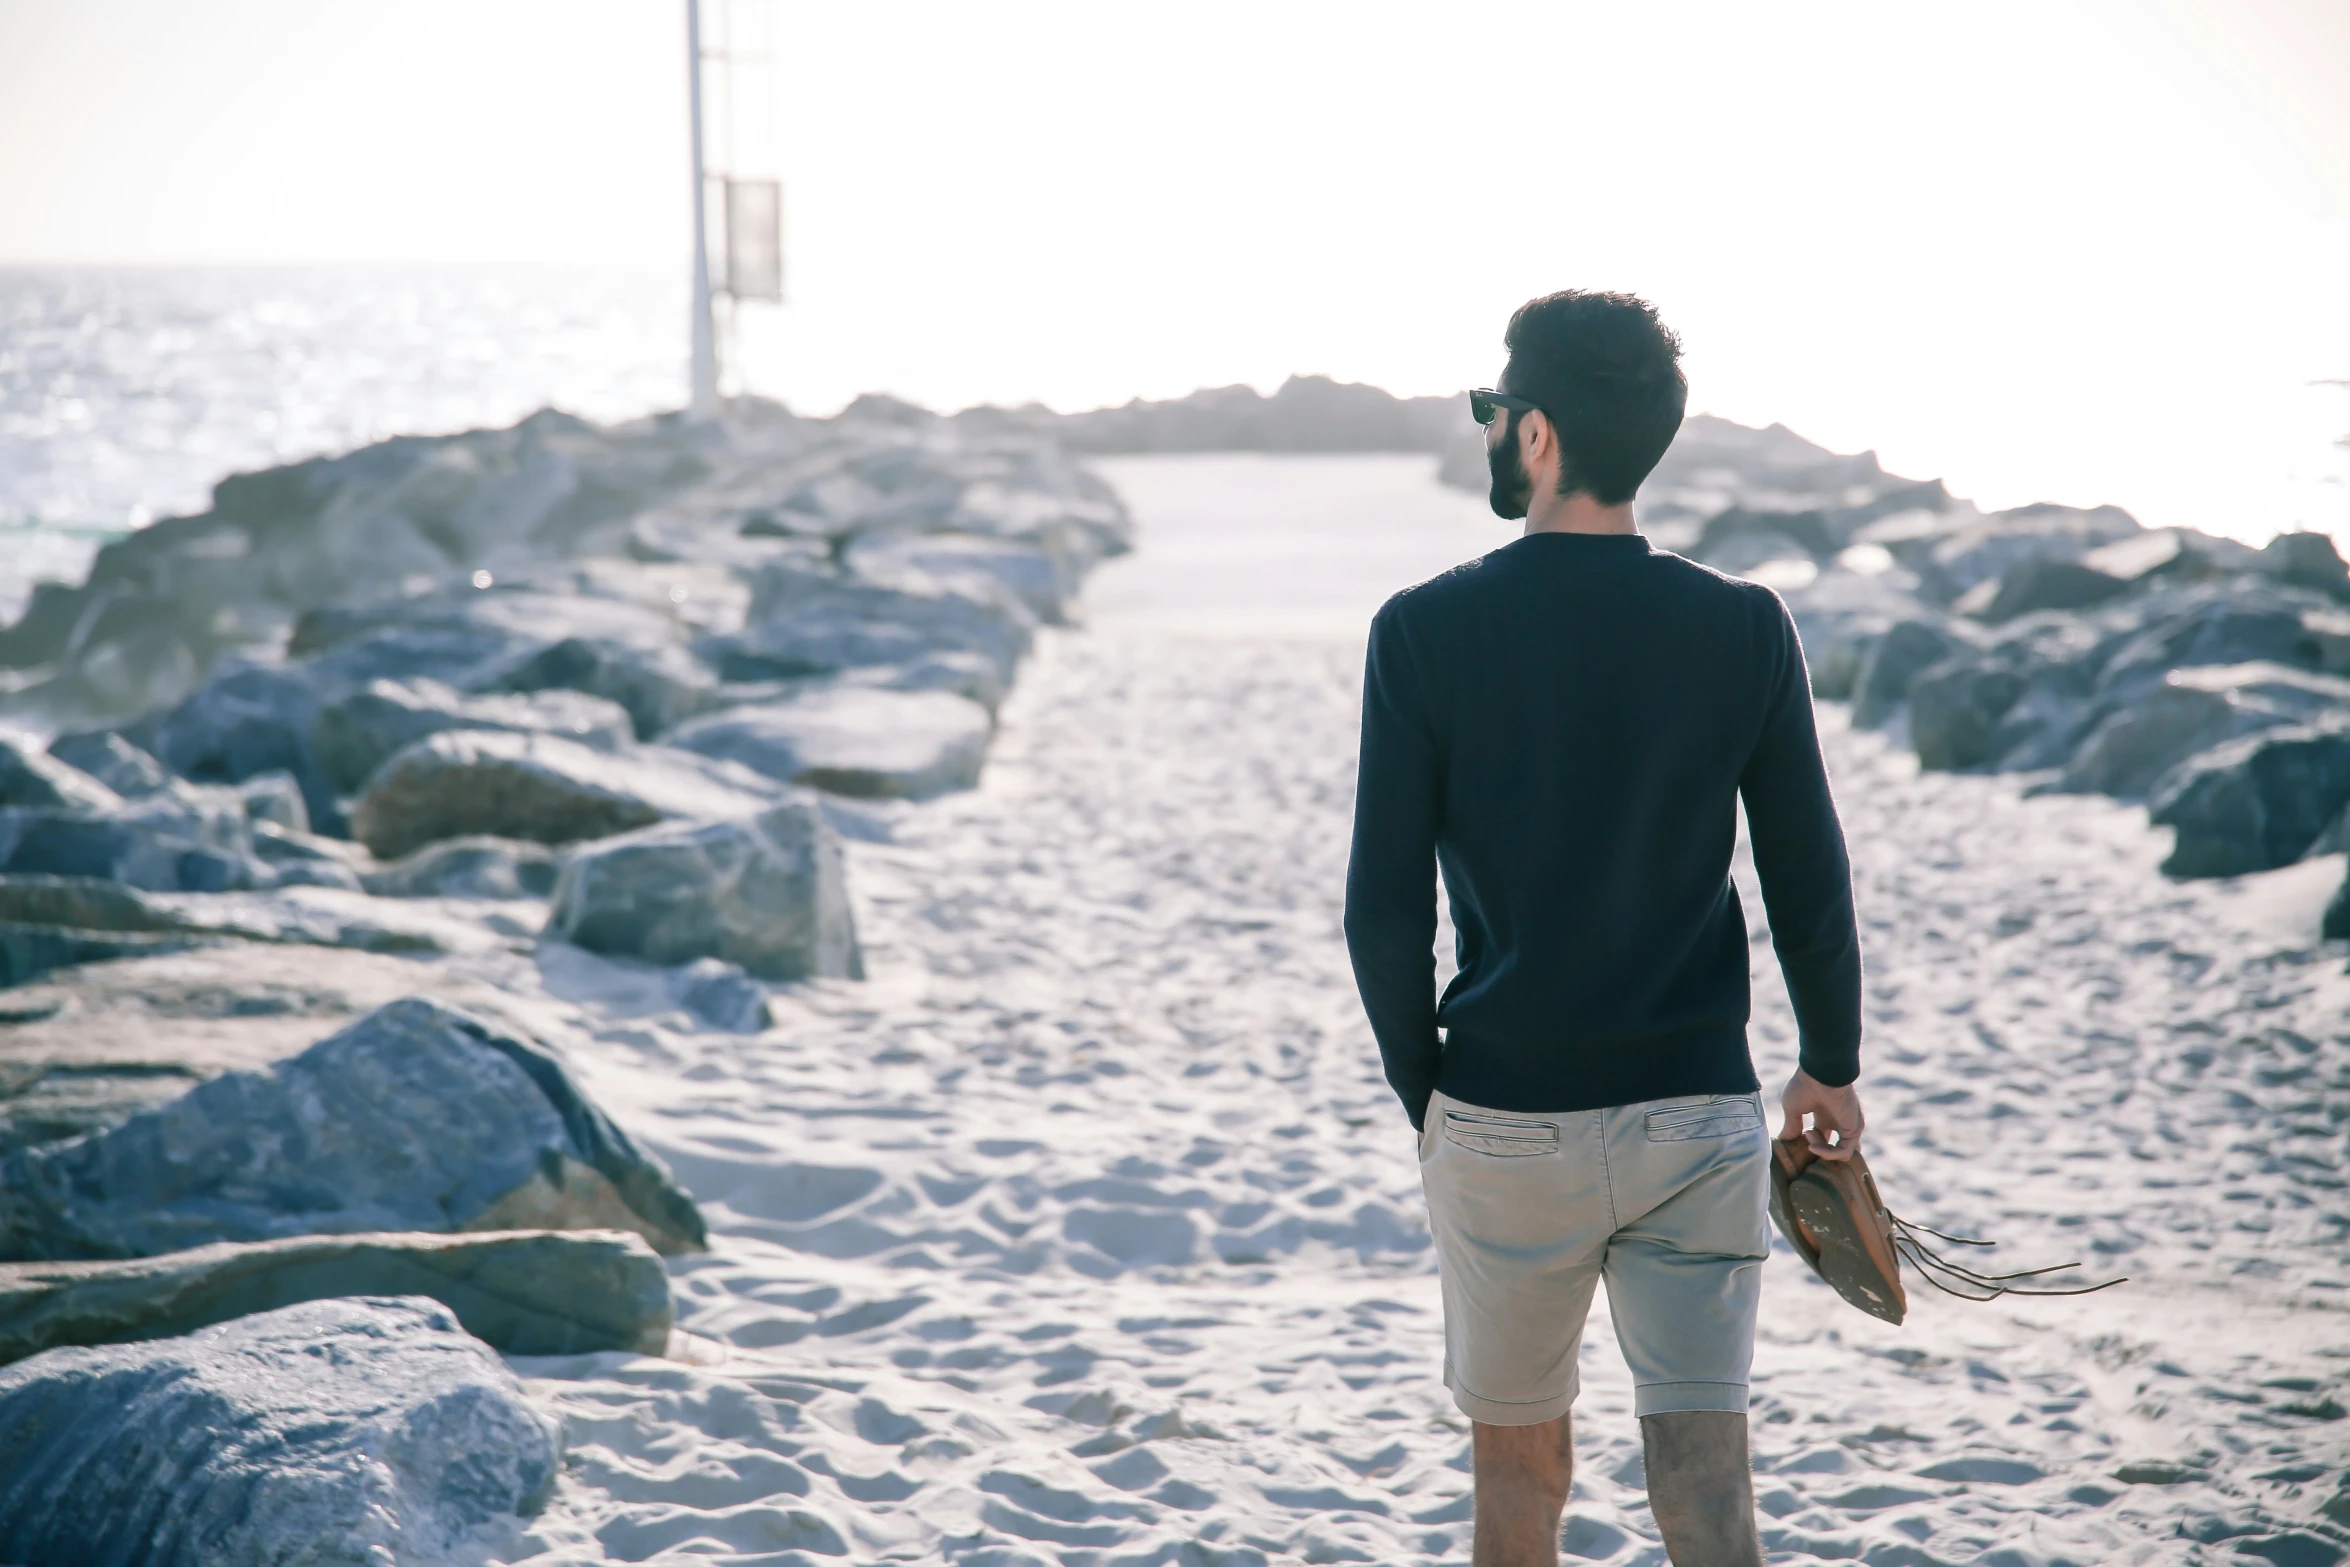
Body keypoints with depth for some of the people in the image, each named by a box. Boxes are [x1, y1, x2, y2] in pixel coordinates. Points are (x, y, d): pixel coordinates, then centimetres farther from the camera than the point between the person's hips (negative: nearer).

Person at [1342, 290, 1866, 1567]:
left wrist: (1423, 1092, 9)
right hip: (1699, 1115, 1)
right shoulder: (1744, 630, -4)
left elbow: (1385, 911, -7)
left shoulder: (1424, 632, -8)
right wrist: (1831, 1066, 18)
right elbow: (1811, 890, 1)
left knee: (1519, 1453, 18)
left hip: (1504, 1125, 0)